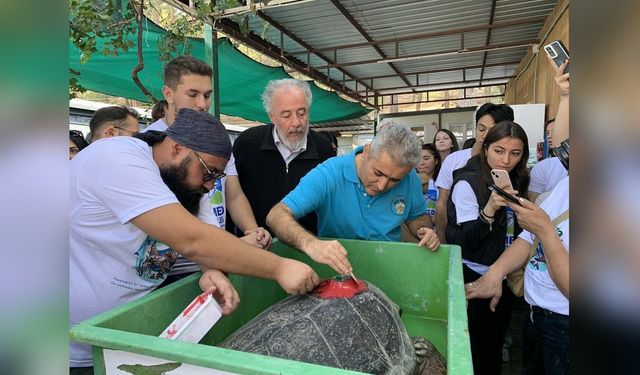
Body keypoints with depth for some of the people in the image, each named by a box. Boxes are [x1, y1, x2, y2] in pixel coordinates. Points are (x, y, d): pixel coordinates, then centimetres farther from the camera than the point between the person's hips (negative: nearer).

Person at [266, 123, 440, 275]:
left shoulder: (410, 179, -6)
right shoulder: (328, 174, -19)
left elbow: (417, 216, 12)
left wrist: (425, 229, -9)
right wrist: (310, 243, -41)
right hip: (333, 271, -3)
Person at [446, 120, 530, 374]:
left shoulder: (515, 183, 5)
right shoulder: (467, 182, -15)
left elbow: (516, 231, 16)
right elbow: (463, 242, -21)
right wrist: (490, 209, -34)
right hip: (473, 277, -6)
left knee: (494, 347, 18)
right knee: (472, 350, 5)